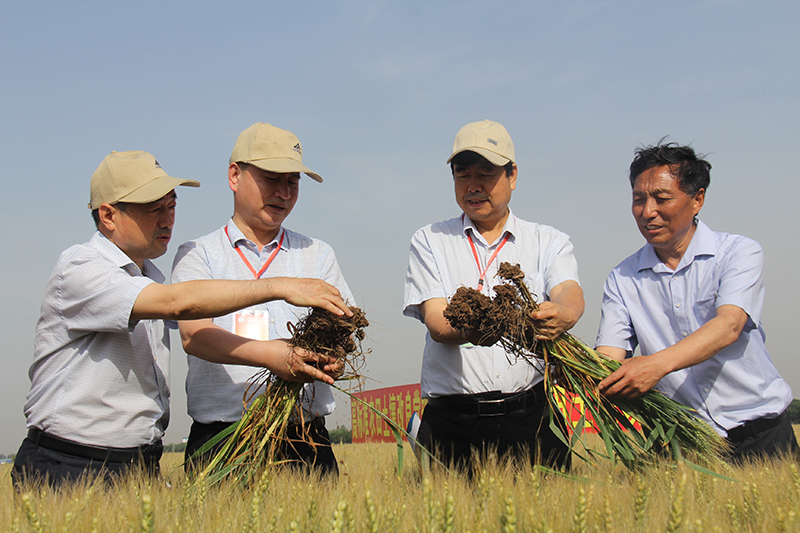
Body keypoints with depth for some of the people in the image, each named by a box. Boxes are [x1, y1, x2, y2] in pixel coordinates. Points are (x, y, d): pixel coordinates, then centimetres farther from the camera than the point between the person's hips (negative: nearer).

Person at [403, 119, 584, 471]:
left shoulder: (549, 241, 14)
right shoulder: (429, 241, 12)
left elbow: (570, 293, -6)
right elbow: (435, 321, -2)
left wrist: (561, 315, -31)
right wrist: (468, 331, -26)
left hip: (530, 416, 1)